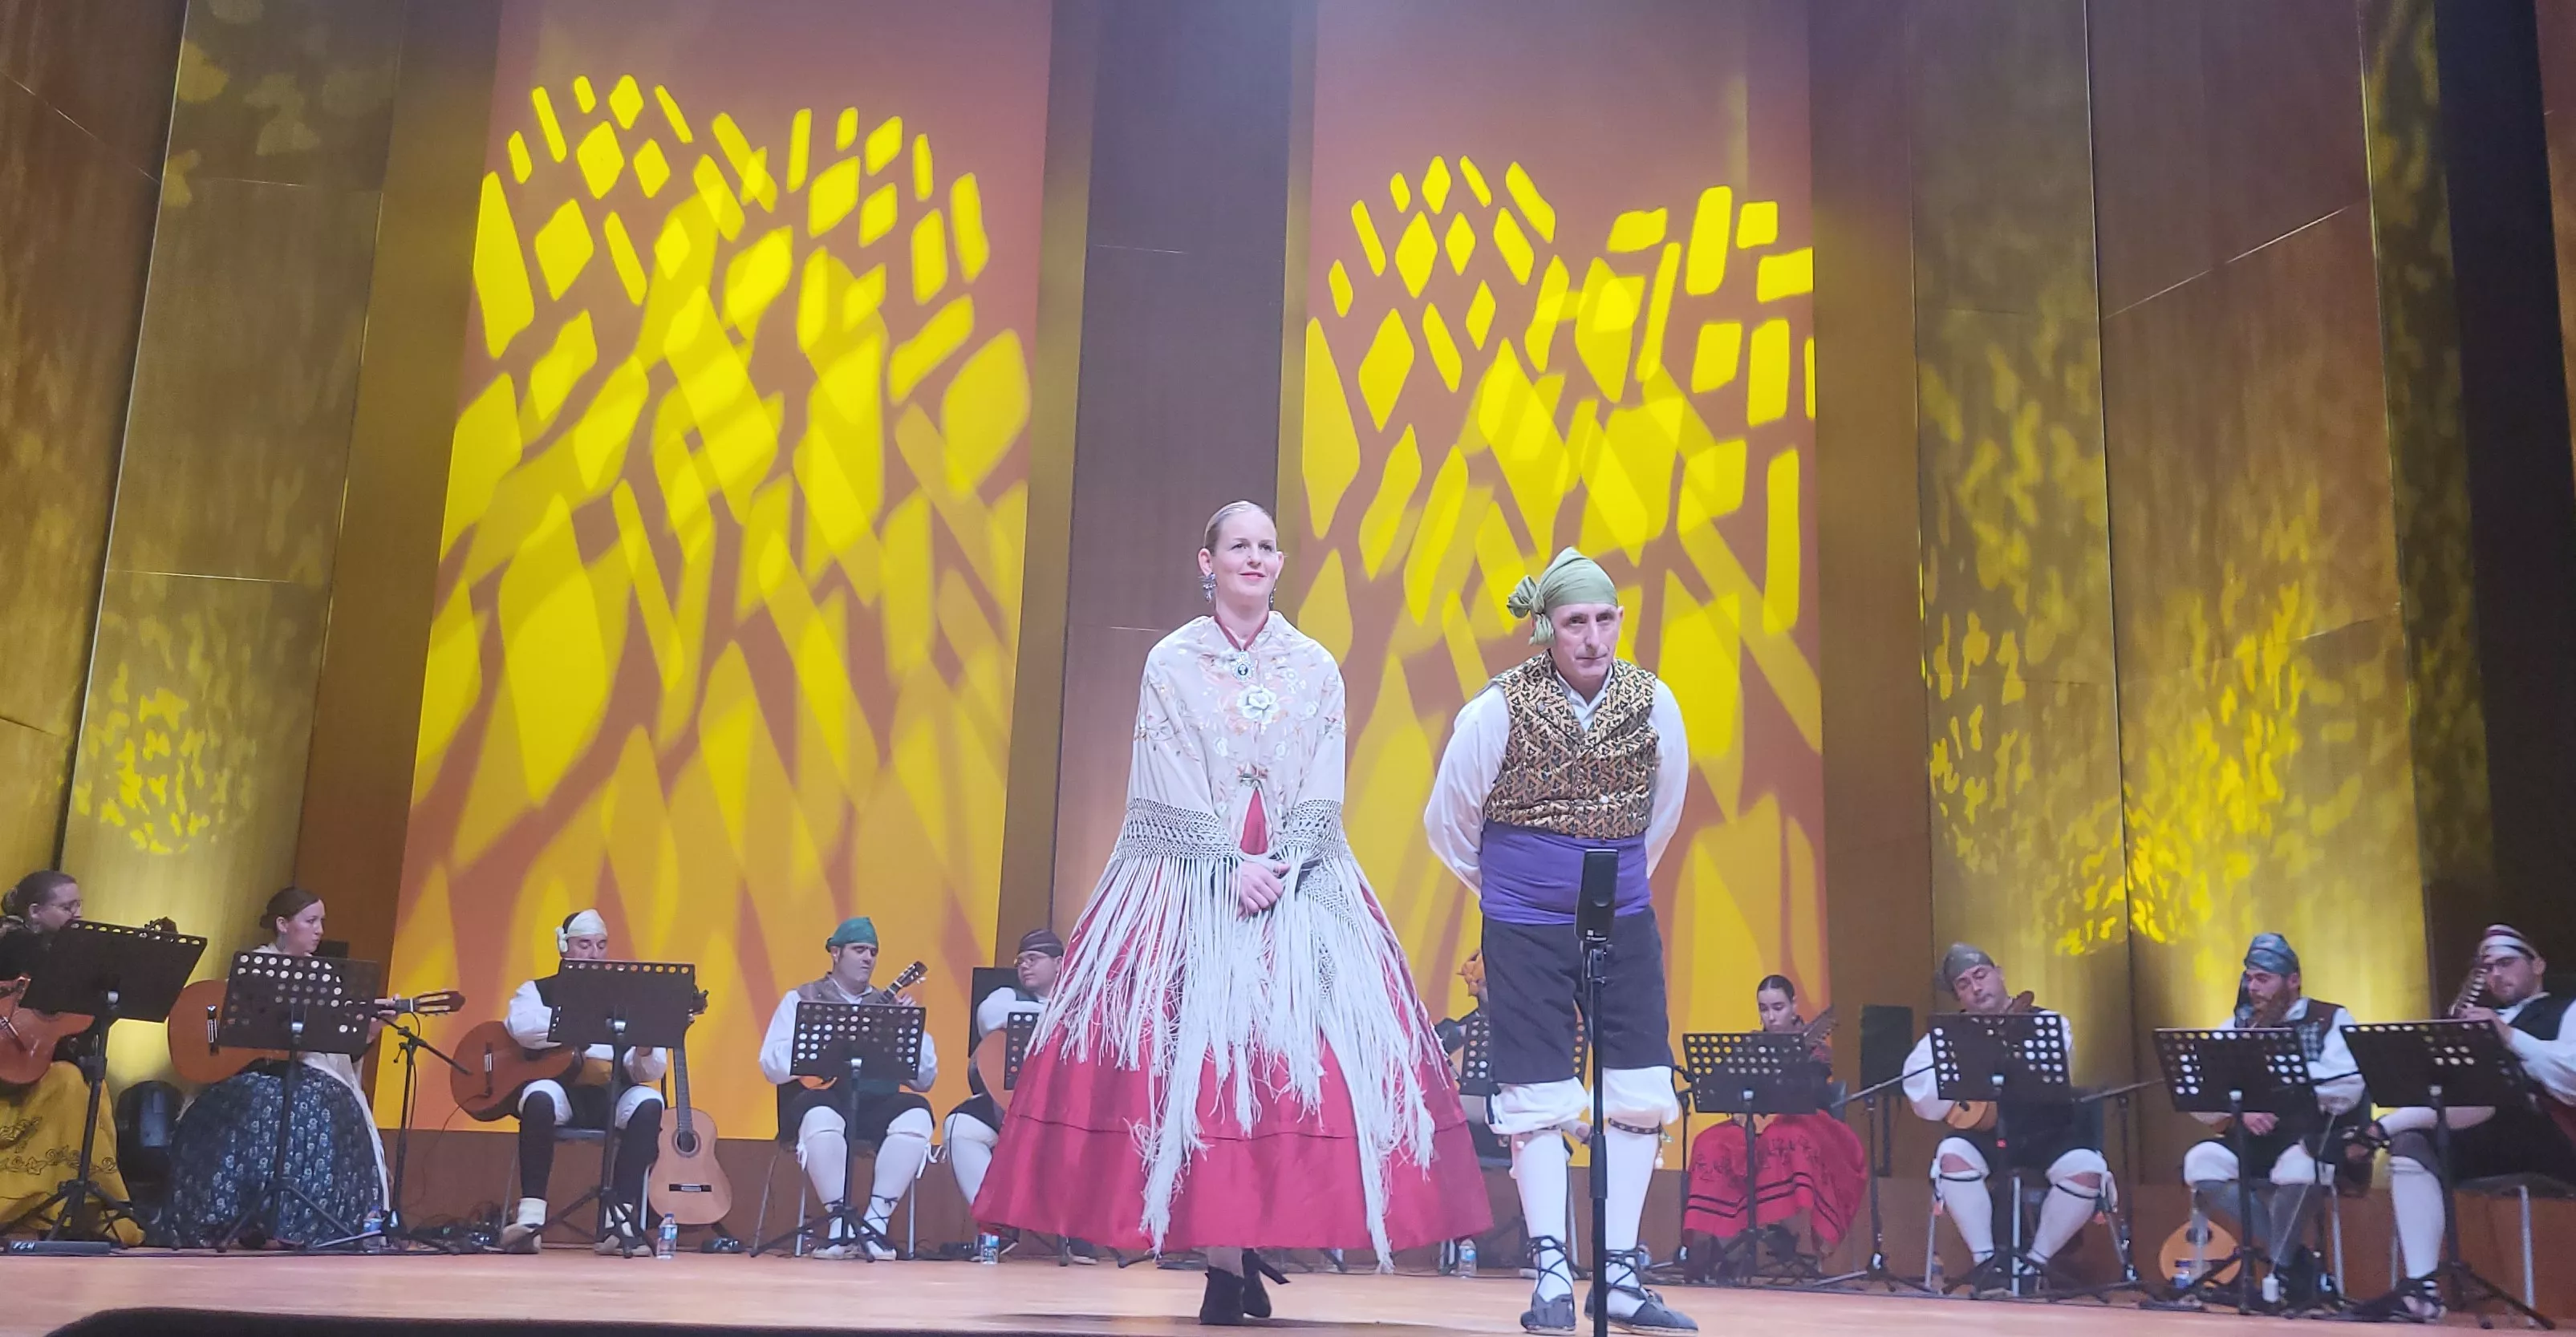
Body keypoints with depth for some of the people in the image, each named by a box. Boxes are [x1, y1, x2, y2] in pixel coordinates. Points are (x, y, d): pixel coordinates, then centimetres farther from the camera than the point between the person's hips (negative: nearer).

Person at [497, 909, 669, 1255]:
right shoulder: (538, 991, 10)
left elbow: (650, 1074, 4)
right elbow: (523, 1026, -17)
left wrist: (644, 1052, -20)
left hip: (611, 1098, 2)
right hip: (562, 1094, -2)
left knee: (648, 1103, -29)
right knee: (540, 1096, -35)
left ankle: (617, 1219, -29)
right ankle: (530, 1217, -31)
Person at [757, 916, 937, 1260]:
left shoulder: (888, 1005, 18)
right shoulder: (802, 999, 11)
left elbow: (925, 1079, 13)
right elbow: (772, 1065, -1)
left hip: (877, 1104, 3)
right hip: (824, 1099, -3)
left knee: (917, 1114, -30)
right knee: (821, 1118, -38)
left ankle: (875, 1223, -24)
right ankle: (841, 1223, -24)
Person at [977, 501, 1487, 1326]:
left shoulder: (1315, 667, 9)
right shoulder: (1170, 661, 3)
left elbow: (1323, 793, 4)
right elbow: (1173, 787, -3)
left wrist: (1283, 866, -11)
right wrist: (1233, 866, -13)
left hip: (1298, 882, 2)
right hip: (1191, 879, -2)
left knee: (1299, 1053, -6)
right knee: (1196, 1052, -9)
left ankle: (1252, 1243, 6)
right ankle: (1226, 1260, -5)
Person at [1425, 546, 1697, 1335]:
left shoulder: (1654, 704, -4)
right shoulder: (1498, 709, -13)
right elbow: (1448, 822, 1)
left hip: (1623, 923, 3)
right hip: (1526, 930, -3)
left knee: (1639, 1091, 2)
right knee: (1538, 1098, -2)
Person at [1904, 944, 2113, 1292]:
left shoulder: (2046, 1023, 0)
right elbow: (1928, 1106, -6)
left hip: (2046, 1135, 0)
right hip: (1982, 1134, 0)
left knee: (2088, 1171, -27)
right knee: (1952, 1156, -30)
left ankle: (2035, 1261, -6)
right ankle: (1987, 1261, -14)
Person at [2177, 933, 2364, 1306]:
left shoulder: (2332, 1020, 4)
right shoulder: (2236, 1027, 14)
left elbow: (2347, 1091, -13)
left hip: (2315, 1139, -4)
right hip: (2254, 1142, 4)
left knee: (2297, 1168, -39)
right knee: (2200, 1162, -25)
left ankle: (2280, 1271, -14)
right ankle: (2293, 1258, -12)